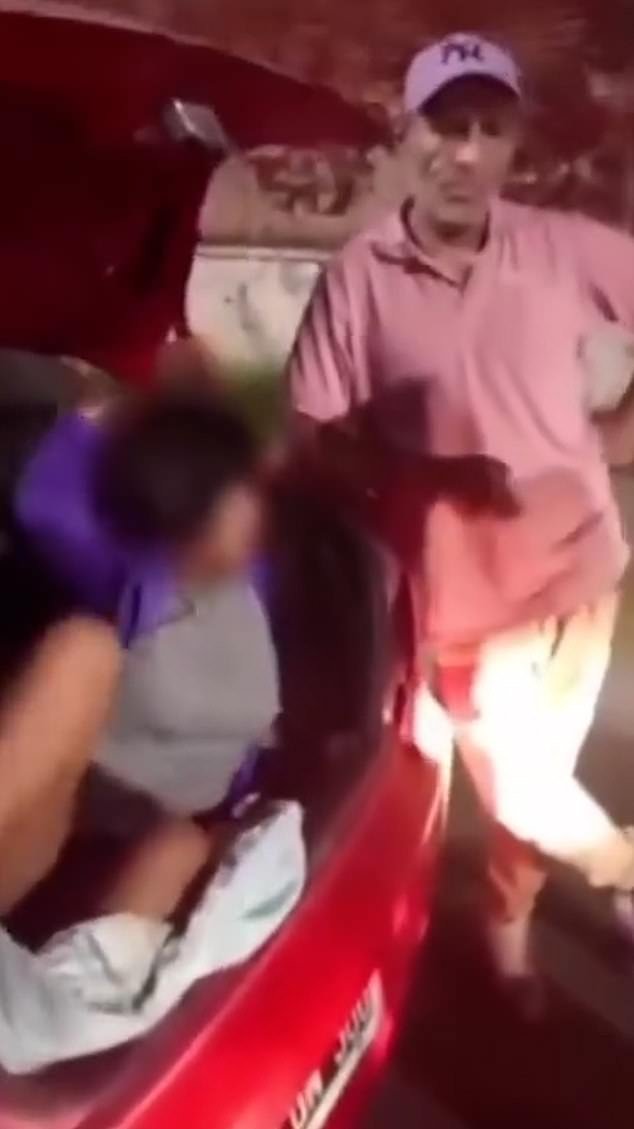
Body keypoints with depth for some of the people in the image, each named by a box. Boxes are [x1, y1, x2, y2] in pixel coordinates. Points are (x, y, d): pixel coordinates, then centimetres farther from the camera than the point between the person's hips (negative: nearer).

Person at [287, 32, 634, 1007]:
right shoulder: (359, 277, -10)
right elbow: (312, 437, -8)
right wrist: (428, 477, -21)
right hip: (459, 583, -1)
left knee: (528, 781, 12)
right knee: (522, 792, 6)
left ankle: (508, 924, 42)